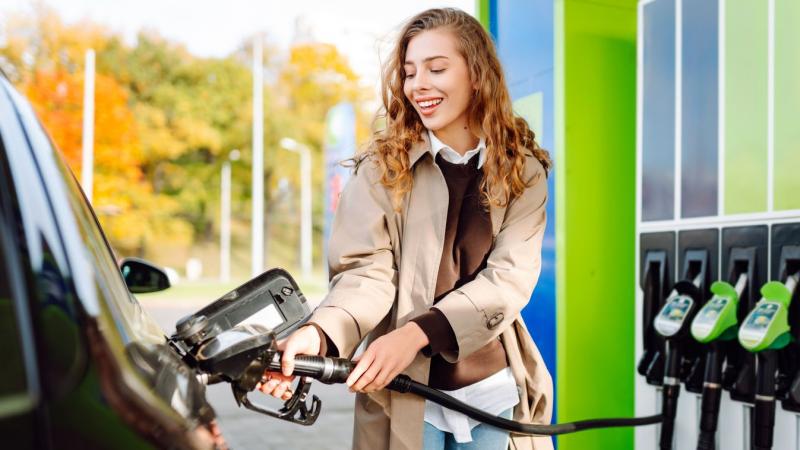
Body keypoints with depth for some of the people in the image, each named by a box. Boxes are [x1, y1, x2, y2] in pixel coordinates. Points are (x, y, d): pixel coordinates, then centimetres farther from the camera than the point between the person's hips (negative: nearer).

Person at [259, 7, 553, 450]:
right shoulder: (382, 167, -2)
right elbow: (367, 271, -11)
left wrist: (416, 333, -25)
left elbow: (510, 277, -11)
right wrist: (319, 334, -33)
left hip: (493, 390, 1)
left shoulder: (523, 172, 0)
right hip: (405, 394, -1)